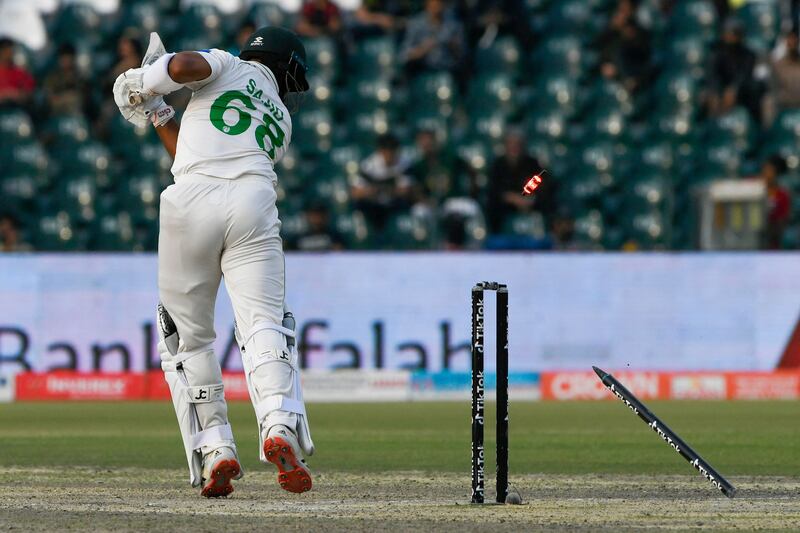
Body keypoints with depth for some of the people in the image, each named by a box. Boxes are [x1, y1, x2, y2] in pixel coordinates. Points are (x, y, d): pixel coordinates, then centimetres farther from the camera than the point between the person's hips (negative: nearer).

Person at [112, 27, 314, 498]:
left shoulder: (228, 66, 20)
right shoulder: (281, 121, 30)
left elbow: (184, 65, -5)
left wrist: (144, 86, 14)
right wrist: (159, 116, 40)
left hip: (191, 202, -2)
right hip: (253, 203, 2)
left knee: (188, 336, 9)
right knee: (264, 325, -7)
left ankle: (214, 449, 1)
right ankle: (281, 426, -33)